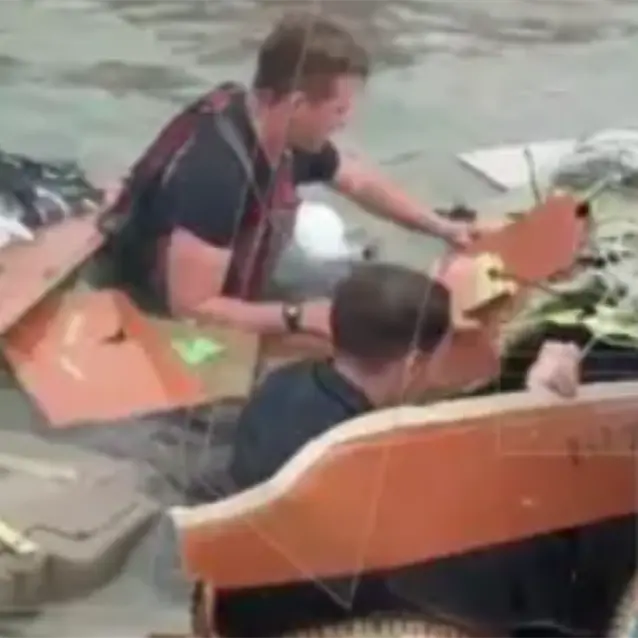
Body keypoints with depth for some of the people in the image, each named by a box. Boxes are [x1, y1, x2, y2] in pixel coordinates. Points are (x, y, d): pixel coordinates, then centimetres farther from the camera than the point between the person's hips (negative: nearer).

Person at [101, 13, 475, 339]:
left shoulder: (288, 136, -10)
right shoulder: (214, 167, -35)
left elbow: (360, 182, 12)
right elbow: (192, 309, -33)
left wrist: (442, 227, 9)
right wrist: (301, 317, -30)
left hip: (226, 316, 8)